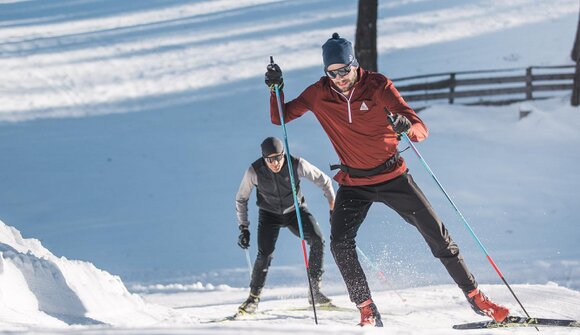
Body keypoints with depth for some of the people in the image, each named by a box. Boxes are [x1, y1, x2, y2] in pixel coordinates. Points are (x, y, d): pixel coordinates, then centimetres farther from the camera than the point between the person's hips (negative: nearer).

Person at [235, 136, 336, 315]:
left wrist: (333, 206, -13)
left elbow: (324, 181, -10)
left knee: (318, 241, -21)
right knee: (265, 254, -20)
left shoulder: (297, 165, -24)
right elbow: (241, 199, -6)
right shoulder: (254, 171, -23)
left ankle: (314, 289, -9)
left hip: (296, 210, 1)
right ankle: (253, 297, -2)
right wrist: (243, 228, -9)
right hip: (269, 214, -1)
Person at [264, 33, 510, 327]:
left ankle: (476, 298, 15)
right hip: (354, 184, 1)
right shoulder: (319, 94, -8)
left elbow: (421, 130, -21)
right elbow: (279, 118, 2)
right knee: (340, 244, -21)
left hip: (393, 177, -1)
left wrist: (406, 126, -45)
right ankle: (368, 313, -10)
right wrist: (276, 88, -16)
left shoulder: (377, 85, -16)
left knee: (437, 236, 0)